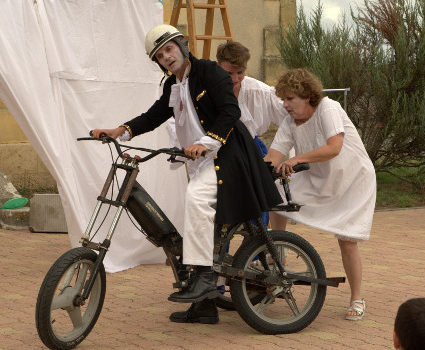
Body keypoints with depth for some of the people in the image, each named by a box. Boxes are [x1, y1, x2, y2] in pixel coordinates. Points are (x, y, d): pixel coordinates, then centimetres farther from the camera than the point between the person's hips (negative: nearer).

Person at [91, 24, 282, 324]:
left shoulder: (210, 72, -6)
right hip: (201, 164, 9)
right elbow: (154, 116, 17)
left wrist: (206, 142, -26)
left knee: (196, 197, -33)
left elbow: (231, 111, -16)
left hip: (226, 154, -9)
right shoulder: (172, 86, 18)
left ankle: (205, 276, -33)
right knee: (203, 226, 9)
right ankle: (205, 305, 16)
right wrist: (121, 131, 1)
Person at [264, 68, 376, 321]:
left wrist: (297, 159, -43)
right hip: (317, 179, 6)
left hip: (354, 179, -6)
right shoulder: (290, 124, -6)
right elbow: (274, 157, -15)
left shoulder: (328, 109, -23)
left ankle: (357, 300, 9)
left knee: (347, 241, -8)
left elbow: (334, 148, -37)